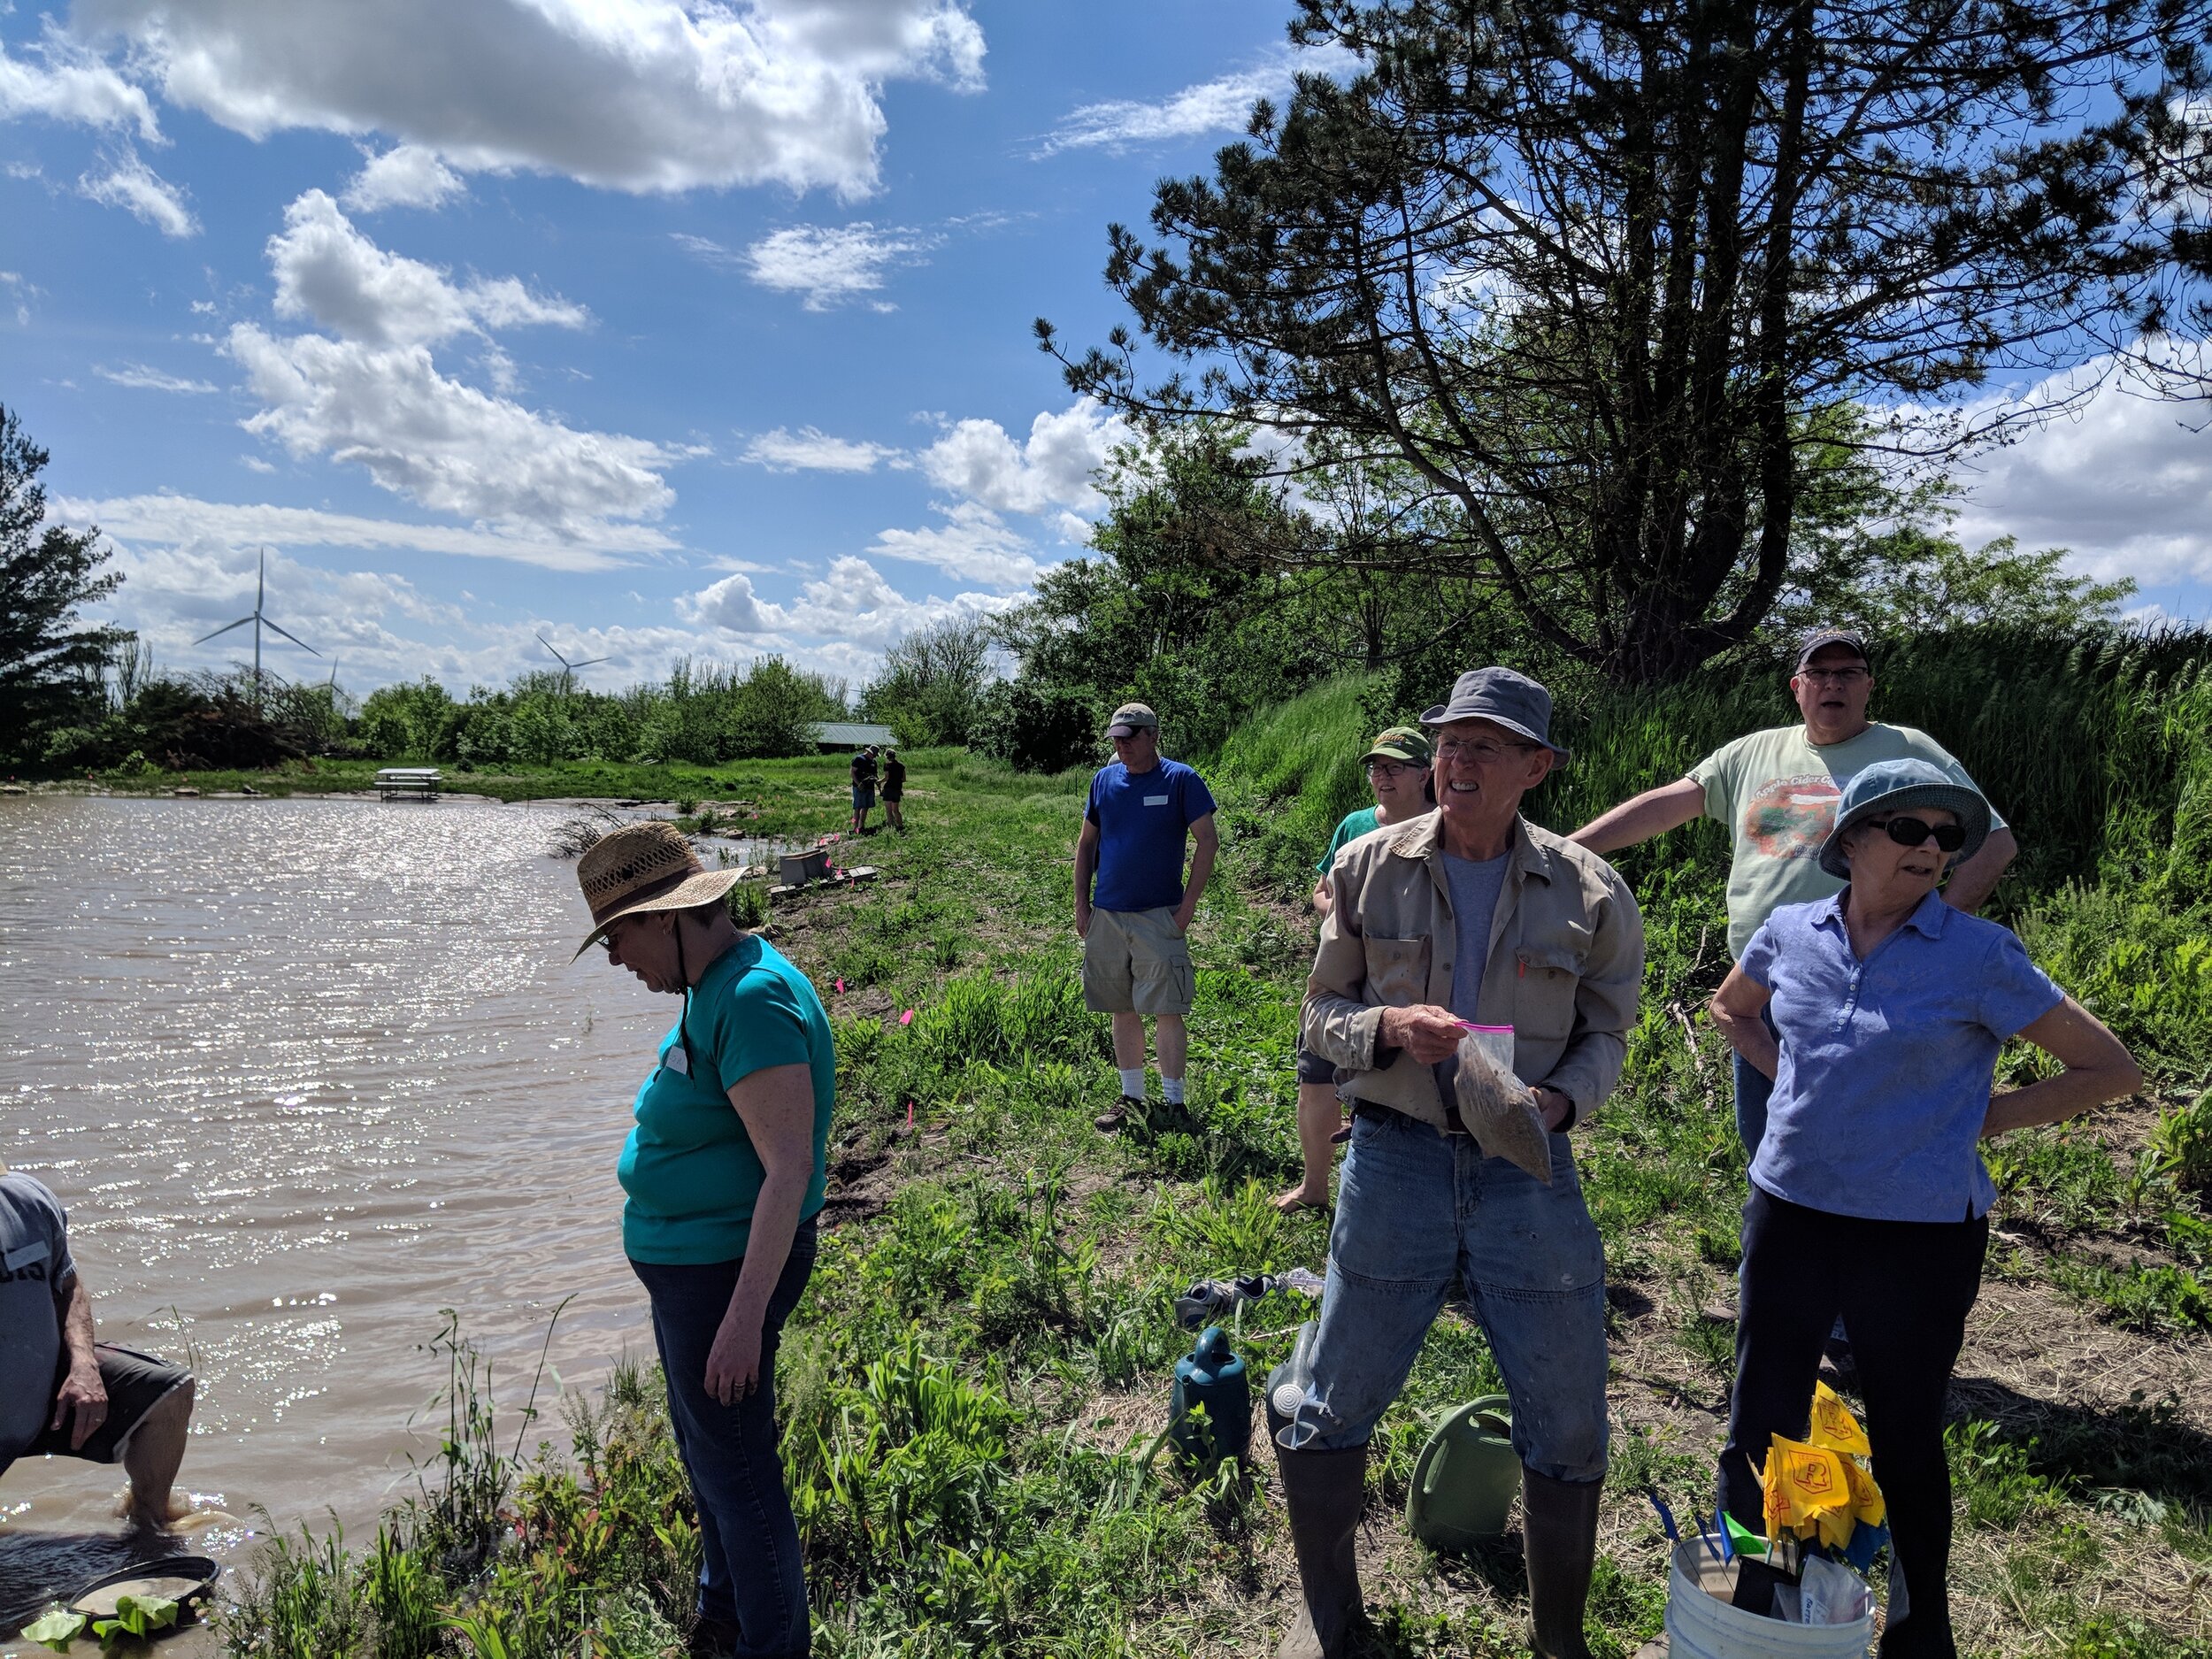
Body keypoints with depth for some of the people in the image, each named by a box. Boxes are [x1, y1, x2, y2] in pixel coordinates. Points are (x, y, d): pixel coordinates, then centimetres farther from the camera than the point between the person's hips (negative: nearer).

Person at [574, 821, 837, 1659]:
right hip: (692, 1262, 11)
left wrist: (745, 1315, -28)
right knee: (703, 1447, 26)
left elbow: (790, 1166, -28)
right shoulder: (718, 985, 6)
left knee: (736, 1467, 4)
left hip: (727, 1268, -11)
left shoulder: (755, 1000, -26)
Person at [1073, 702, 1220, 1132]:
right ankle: (1131, 1097, 22)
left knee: (1167, 1011, -4)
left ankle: (1173, 1102, 5)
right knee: (1123, 1011, 11)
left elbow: (1208, 841, -6)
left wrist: (1187, 906, -10)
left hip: (1159, 916, -4)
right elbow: (1086, 843, 15)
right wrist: (1081, 902, 8)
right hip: (1106, 915, 4)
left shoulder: (1180, 780, -5)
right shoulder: (1104, 780, 7)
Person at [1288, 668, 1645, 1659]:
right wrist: (1388, 1029, -19)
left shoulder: (1590, 893, -3)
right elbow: (1322, 1017, 3)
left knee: (1568, 1432, 11)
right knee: (1330, 1413, 9)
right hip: (1395, 1163, 0)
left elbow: (1604, 1035, 6)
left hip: (1528, 1171, 0)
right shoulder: (1368, 869, -3)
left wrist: (1559, 1100, -15)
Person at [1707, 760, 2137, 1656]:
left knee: (1905, 1440, 14)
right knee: (1759, 1426, 13)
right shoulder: (1791, 934, -2)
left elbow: (2110, 1069, -4)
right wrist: (1795, 1078, 5)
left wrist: (1982, 1117, -7)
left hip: (1920, 1233, -3)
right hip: (1790, 1209, 3)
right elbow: (1730, 1008, 19)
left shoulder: (1978, 956, -11)